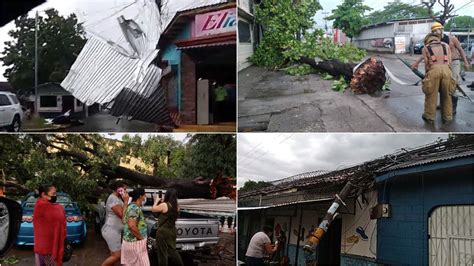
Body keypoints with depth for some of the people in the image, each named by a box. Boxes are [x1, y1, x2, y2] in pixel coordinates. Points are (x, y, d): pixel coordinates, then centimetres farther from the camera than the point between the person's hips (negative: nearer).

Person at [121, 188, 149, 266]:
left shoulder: (130, 206, 12)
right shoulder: (135, 208, -18)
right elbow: (132, 226, -30)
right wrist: (141, 237, -20)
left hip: (127, 241, 10)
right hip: (135, 243, -10)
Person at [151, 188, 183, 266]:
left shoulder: (164, 205, -18)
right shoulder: (176, 206, 2)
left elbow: (153, 209, -2)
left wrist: (157, 201, 12)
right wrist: (161, 202, 15)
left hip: (163, 231, -7)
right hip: (172, 231, 7)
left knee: (162, 252, 5)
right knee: (172, 250, 20)